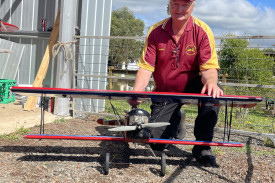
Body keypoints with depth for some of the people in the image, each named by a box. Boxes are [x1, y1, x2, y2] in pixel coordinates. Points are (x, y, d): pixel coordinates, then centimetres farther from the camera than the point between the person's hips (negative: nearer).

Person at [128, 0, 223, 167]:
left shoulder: (202, 31, -13)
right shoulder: (156, 31, -8)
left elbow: (209, 67, -20)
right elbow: (146, 67, -12)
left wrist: (210, 81, -45)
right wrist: (135, 93, -31)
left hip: (191, 87, -1)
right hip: (164, 93, 1)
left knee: (214, 92, -36)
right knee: (157, 144, -8)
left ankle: (203, 146, -14)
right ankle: (175, 118, 29)